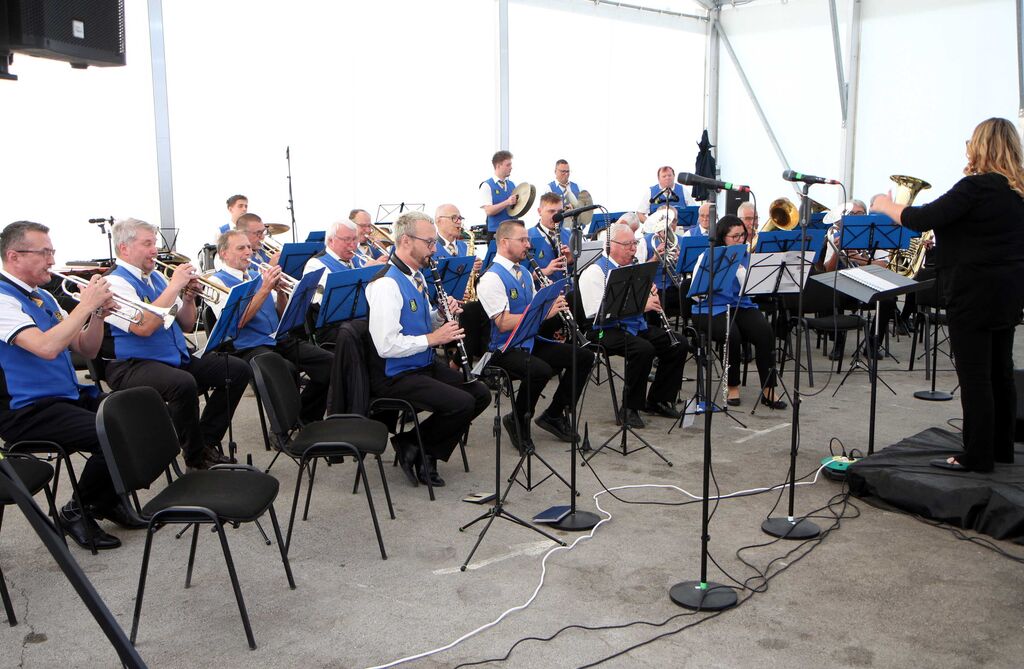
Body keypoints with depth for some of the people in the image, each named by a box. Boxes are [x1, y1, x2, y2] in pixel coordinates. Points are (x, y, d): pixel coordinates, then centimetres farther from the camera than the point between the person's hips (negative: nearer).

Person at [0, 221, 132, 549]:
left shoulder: (43, 297, 16)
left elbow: (86, 349, 15)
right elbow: (46, 347, -28)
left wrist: (98, 313, -3)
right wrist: (85, 304, -19)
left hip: (71, 397, 9)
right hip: (29, 411, -9)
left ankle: (109, 499, 13)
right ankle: (77, 512, -4)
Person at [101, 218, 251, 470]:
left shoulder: (156, 277, 15)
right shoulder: (115, 283, -9)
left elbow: (186, 324, 19)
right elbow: (143, 326, -26)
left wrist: (189, 297, -1)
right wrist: (174, 286, -19)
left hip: (177, 358, 8)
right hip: (133, 366, -8)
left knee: (237, 370, -6)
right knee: (183, 383, -37)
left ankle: (207, 442, 1)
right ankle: (197, 458, -16)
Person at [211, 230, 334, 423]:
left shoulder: (257, 275, 21)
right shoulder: (217, 281, 2)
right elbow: (236, 321, -13)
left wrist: (280, 290, -1)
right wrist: (265, 289, -15)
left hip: (281, 340, 7)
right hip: (249, 347, -6)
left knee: (329, 362, -14)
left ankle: (307, 419, 4)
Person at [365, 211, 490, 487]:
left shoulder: (417, 276, 10)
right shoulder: (386, 285, -21)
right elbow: (386, 346, -28)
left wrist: (442, 315, 1)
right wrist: (433, 338, -20)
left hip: (426, 364, 10)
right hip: (395, 376, -10)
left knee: (481, 394, 2)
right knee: (461, 403, -22)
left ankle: (428, 453, 10)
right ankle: (412, 447, 1)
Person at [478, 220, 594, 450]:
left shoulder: (524, 273, 17)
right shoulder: (492, 278, -12)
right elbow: (503, 323, -22)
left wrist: (552, 304, -2)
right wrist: (544, 312, -23)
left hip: (531, 342, 9)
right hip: (504, 349, -9)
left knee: (584, 357, -3)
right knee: (540, 370, -36)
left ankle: (553, 415, 8)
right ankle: (517, 421, -9)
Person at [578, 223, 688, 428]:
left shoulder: (633, 268, 17)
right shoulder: (594, 272, -9)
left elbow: (647, 302, 24)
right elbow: (601, 312, -22)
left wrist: (651, 295, -2)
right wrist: (640, 305, -24)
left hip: (638, 326, 8)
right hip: (607, 330, -8)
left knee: (679, 344, -7)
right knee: (644, 349, -33)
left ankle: (658, 400, 5)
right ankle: (630, 408, -17)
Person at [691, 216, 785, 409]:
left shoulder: (746, 257, 10)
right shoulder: (707, 257, 1)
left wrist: (738, 266, -13)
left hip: (741, 306, 3)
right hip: (712, 309, -3)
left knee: (764, 331, -26)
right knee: (732, 334, -34)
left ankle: (768, 390, -20)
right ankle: (732, 387, -12)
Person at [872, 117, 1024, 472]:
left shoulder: (977, 187, -17)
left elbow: (923, 219, -18)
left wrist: (886, 206, -3)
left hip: (975, 292, -9)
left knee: (974, 376, -3)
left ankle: (977, 456, 3)